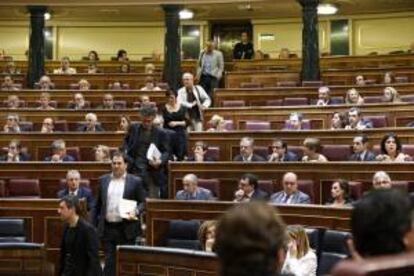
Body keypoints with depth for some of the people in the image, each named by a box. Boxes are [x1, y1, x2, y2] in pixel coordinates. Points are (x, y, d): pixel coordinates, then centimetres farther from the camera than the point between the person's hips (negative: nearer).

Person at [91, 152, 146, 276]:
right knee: (109, 261, 3)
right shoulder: (103, 180, 9)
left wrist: (135, 212, -17)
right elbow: (97, 205, 12)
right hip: (107, 228, 2)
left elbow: (142, 202, 3)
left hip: (127, 229, -2)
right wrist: (92, 224, 7)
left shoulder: (135, 181, 0)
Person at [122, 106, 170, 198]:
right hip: (135, 170, 2)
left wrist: (160, 161, -16)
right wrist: (126, 151, 5)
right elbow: (126, 141, 25)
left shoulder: (161, 134, 0)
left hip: (152, 172, -2)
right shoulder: (133, 128, 8)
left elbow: (166, 152, 3)